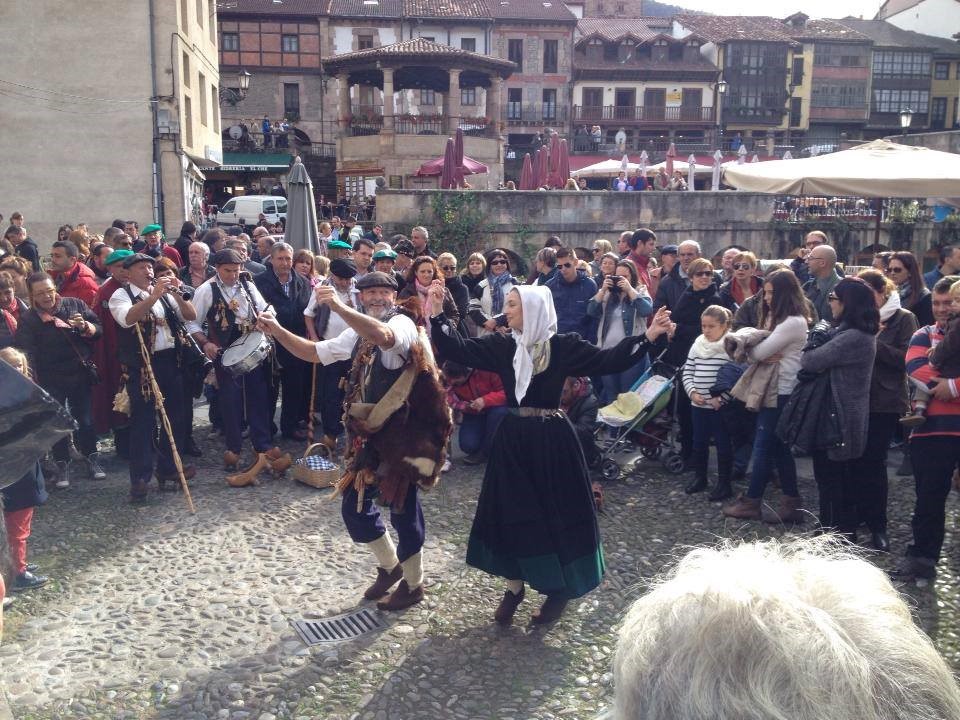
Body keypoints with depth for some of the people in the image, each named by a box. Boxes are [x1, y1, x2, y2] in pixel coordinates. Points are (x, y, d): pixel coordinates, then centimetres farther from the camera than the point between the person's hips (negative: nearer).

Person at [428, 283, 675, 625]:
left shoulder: (564, 345, -6)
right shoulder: (502, 345, 2)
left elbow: (607, 360, -10)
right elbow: (459, 350, -4)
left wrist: (648, 336, -19)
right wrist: (438, 315, -13)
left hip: (551, 439, -3)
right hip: (513, 439, 3)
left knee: (557, 510, 5)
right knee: (511, 511, 8)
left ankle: (560, 588, 24)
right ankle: (514, 586, 26)